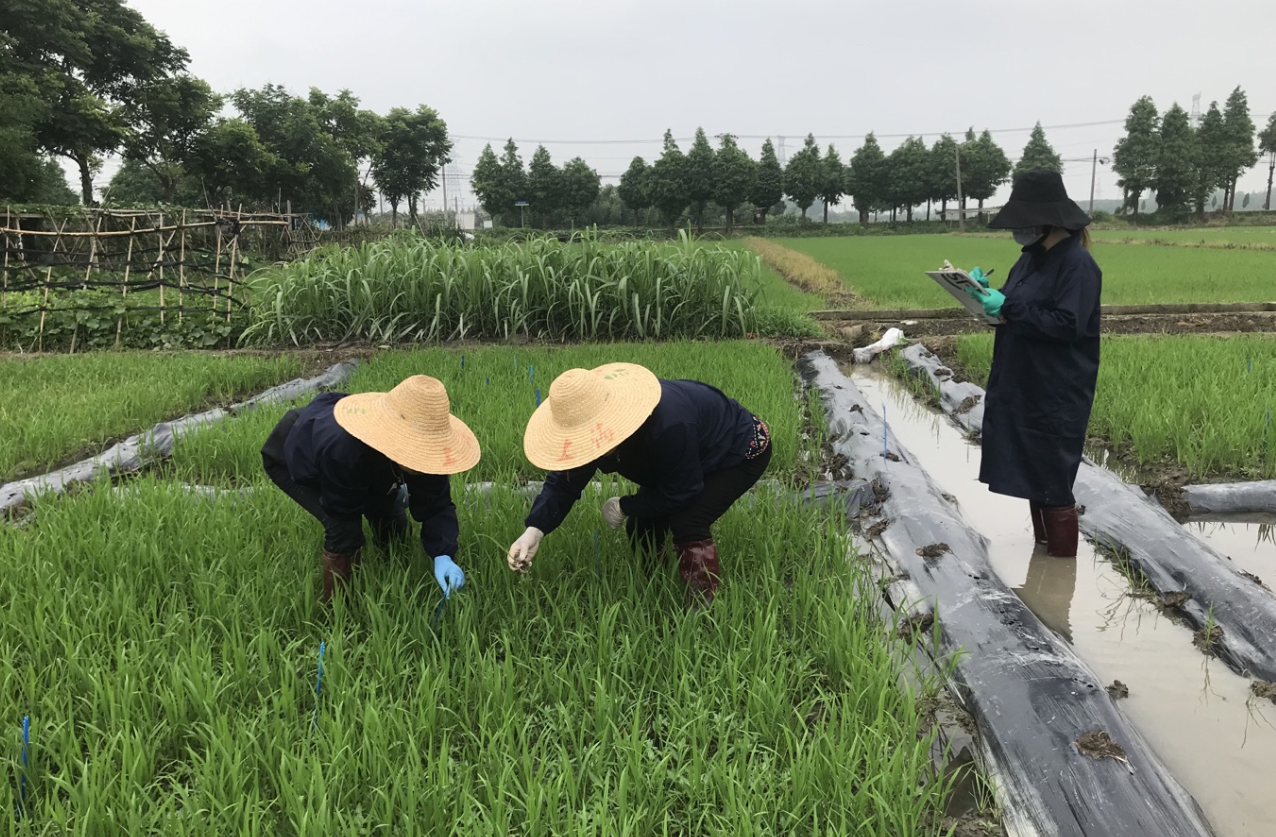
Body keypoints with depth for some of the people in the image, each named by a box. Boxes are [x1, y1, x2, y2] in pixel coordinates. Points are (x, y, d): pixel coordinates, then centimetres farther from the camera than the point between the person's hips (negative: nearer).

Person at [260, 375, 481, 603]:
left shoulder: (422, 449, -32)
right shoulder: (343, 450, -50)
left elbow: (436, 505, -26)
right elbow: (343, 513, -32)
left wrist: (442, 555, -42)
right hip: (290, 457, -6)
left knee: (393, 523, 3)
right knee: (344, 528, -23)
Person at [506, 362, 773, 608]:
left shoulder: (667, 425, -45)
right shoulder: (592, 423, -22)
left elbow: (681, 492, -32)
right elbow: (564, 481, -17)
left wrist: (625, 507, -22)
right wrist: (535, 529, -32)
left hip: (741, 450, -7)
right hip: (684, 460, 8)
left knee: (687, 524, -26)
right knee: (641, 525, -2)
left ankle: (702, 609, -8)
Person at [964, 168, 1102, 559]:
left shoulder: (1077, 264, -16)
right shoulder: (1031, 258, 11)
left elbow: (1067, 324, -24)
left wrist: (1008, 308, -25)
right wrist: (988, 296, -2)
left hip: (1057, 395, -9)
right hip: (1022, 387, 9)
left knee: (1052, 478, -1)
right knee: (1030, 472, 16)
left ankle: (1063, 556, 12)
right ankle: (1042, 543, 29)